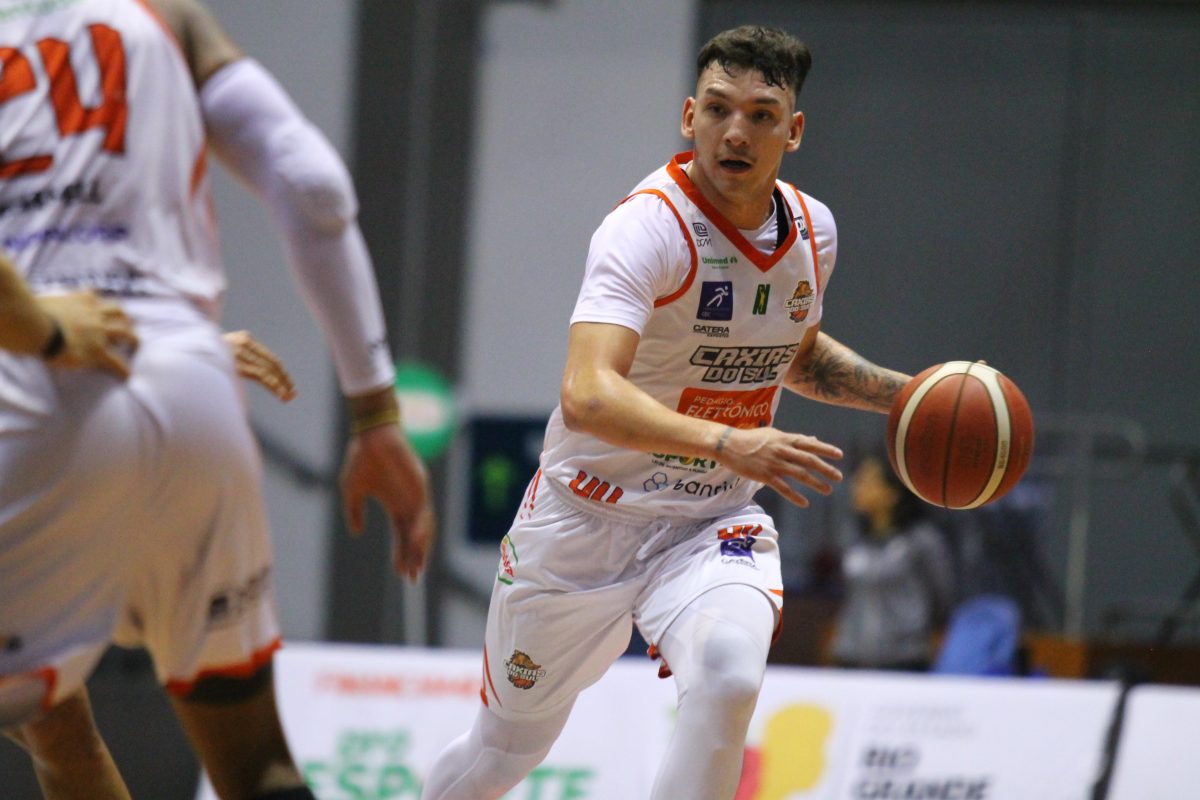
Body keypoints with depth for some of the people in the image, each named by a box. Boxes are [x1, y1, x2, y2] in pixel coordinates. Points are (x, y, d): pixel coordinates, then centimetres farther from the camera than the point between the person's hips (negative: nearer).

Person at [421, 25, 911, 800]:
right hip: (586, 519, -3)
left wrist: (903, 392, 7)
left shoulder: (812, 231, -2)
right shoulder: (648, 228, -24)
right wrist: (726, 443, -51)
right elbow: (587, 396, -39)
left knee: (728, 680, -30)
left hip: (713, 526, 4)